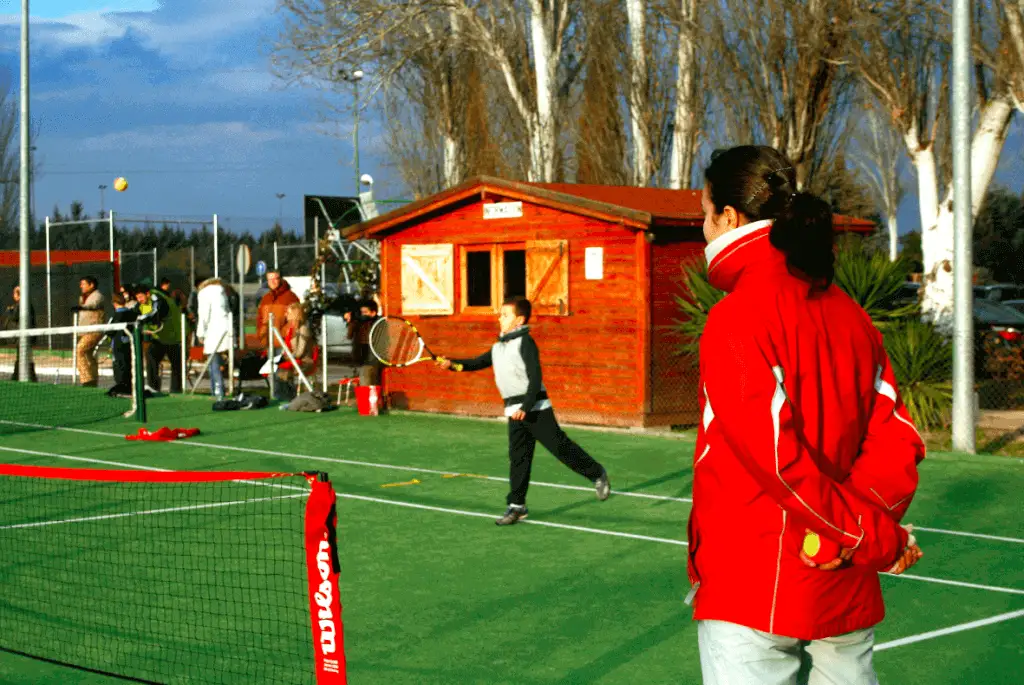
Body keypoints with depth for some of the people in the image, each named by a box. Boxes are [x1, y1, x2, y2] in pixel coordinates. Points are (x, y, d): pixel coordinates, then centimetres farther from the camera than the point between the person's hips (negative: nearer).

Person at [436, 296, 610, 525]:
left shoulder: (525, 343, -10)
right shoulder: (498, 347, 15)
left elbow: (535, 378, -16)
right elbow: (477, 363, 17)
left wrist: (525, 407, -22)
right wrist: (452, 364, 0)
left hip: (535, 407, -7)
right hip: (514, 411, 7)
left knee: (559, 446, -4)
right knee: (517, 456, 4)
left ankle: (597, 475, 12)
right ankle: (517, 506, 7)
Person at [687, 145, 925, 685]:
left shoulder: (737, 317, -13)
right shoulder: (850, 316, 8)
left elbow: (776, 455, -19)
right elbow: (896, 439, 5)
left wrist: (875, 537, -10)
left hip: (752, 594, -7)